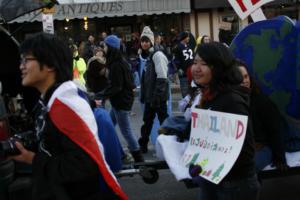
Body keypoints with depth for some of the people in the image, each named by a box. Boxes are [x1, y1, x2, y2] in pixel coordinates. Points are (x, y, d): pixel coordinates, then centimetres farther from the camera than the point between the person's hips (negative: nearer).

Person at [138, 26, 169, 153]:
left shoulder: (157, 55, -13)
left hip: (158, 96, -9)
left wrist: (157, 96, -22)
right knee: (147, 121, 15)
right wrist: (143, 95, 14)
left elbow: (162, 78, -19)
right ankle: (142, 145, 25)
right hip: (149, 96, 9)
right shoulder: (145, 56, 14)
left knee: (164, 121, -1)